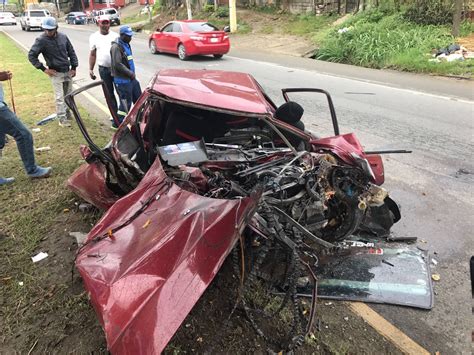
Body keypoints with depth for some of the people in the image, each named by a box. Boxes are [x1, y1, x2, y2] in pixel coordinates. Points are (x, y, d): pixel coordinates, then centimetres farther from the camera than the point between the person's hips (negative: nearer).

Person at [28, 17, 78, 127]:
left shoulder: (63, 37, 0)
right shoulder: (41, 40, -10)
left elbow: (71, 52, 10)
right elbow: (31, 55, -6)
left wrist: (74, 67, 5)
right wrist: (44, 69, -9)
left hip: (68, 71, 4)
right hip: (55, 73, -4)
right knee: (59, 97, -6)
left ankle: (68, 114, 29)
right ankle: (62, 119, 0)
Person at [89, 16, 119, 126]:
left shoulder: (115, 35, 3)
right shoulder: (94, 37, 6)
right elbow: (92, 54, 9)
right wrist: (90, 69, 5)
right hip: (104, 69, 1)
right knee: (110, 93, 8)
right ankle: (115, 113, 19)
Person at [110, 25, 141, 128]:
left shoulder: (126, 44, 13)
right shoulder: (116, 47, -16)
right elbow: (118, 64, -24)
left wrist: (132, 74, 17)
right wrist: (130, 73, -20)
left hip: (131, 78, 9)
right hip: (122, 80, -9)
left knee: (139, 99, 13)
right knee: (126, 103, -4)